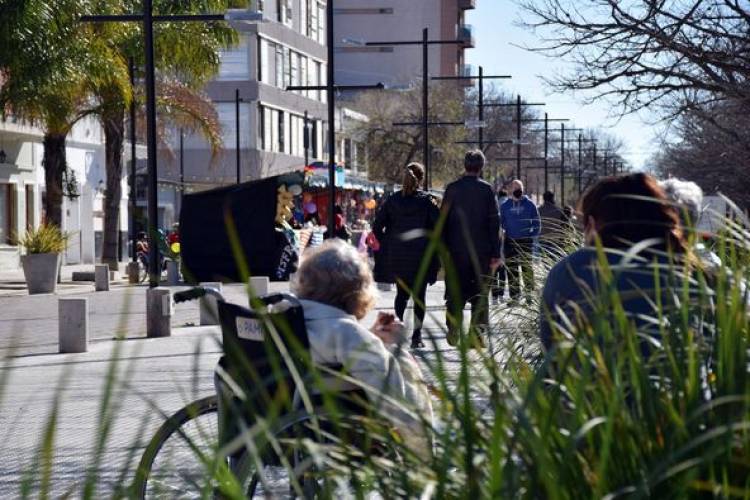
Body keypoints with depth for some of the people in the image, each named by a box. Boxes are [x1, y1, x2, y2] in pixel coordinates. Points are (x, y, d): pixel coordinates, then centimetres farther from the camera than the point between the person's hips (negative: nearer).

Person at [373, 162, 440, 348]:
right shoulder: (427, 200, -6)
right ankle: (416, 335, 2)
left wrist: (387, 245, 9)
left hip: (397, 255, 3)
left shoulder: (393, 199, 3)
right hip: (421, 256, -2)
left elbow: (377, 227, 1)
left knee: (401, 294, 12)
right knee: (419, 295, 5)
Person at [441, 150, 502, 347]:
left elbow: (443, 220, 0)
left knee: (455, 292, 11)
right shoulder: (487, 190, -4)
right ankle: (476, 333, 1)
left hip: (456, 249, 1)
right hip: (481, 250, -1)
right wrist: (496, 253, 0)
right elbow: (494, 222, -4)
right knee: (480, 293, 5)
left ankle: (453, 330, 6)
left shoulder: (452, 189, -1)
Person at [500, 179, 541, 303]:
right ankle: (514, 296, 4)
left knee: (527, 268, 1)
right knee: (512, 270, 1)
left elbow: (536, 222, 6)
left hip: (526, 241, -1)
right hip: (510, 241, 1)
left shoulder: (529, 204, 1)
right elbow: (501, 223, 13)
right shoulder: (505, 206, 4)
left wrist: (533, 235, -3)